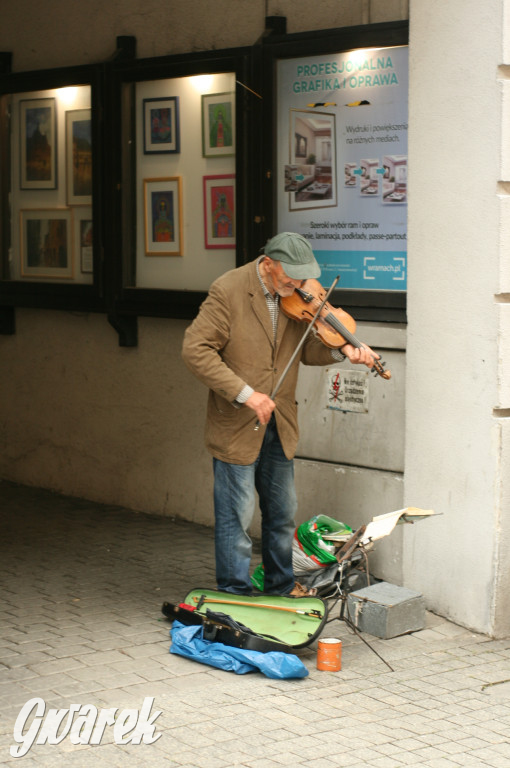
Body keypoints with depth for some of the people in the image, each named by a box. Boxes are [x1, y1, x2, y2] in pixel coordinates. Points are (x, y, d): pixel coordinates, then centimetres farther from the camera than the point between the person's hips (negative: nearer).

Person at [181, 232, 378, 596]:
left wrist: (342, 351, -15)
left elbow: (307, 349, 7)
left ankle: (281, 584, 36)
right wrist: (245, 394, -25)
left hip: (280, 425, 6)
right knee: (237, 515, 1)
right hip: (236, 427, -6)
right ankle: (235, 595, 15)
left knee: (283, 512, 18)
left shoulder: (297, 296, 0)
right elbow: (196, 350, -21)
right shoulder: (229, 291, -17)